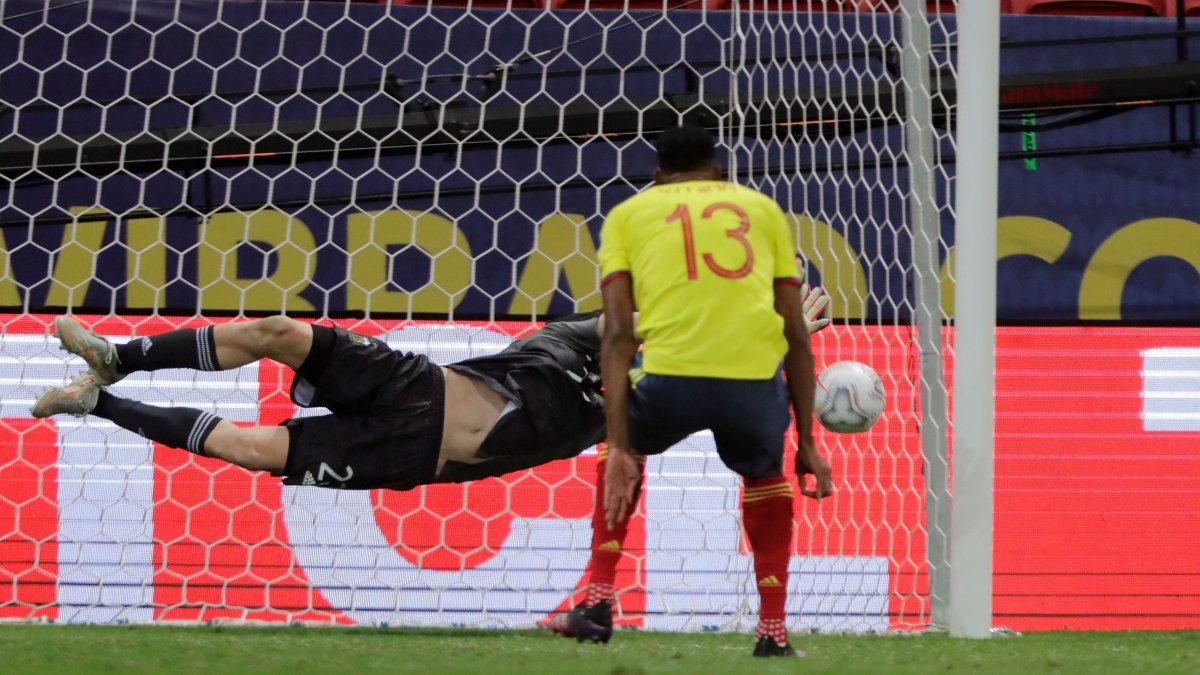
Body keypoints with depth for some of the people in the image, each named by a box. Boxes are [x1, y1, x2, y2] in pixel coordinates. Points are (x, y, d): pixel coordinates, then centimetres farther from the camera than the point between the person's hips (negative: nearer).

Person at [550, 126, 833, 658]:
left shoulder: (628, 214, 20)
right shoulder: (763, 208, 25)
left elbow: (617, 334, 6)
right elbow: (797, 335, 19)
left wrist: (619, 448, 2)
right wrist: (806, 443, 24)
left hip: (670, 375, -1)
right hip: (755, 376, 1)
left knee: (627, 449, 34)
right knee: (764, 470, 34)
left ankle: (597, 603, 22)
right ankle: (773, 630, 26)